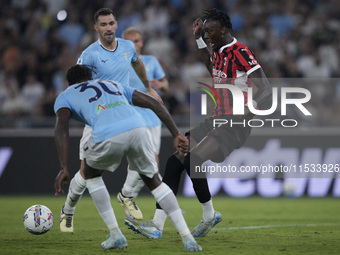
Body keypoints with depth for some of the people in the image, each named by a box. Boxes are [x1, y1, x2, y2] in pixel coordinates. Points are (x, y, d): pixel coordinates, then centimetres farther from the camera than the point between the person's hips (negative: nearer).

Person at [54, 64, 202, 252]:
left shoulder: (64, 97, 29)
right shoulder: (114, 85, 40)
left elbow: (61, 127, 6)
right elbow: (155, 104, 29)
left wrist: (64, 169, -2)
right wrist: (176, 135, 24)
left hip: (107, 135, -3)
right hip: (138, 128, 3)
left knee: (91, 173, 30)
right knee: (153, 181, 25)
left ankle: (115, 235, 24)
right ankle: (187, 238, 15)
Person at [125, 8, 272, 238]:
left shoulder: (241, 53, -15)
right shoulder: (218, 51, 14)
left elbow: (266, 90, -20)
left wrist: (245, 115, -31)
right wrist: (198, 39, 33)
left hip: (234, 126, -9)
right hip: (217, 119, 9)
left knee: (192, 160, -26)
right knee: (175, 159, -4)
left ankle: (209, 215, -4)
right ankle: (158, 224, -7)